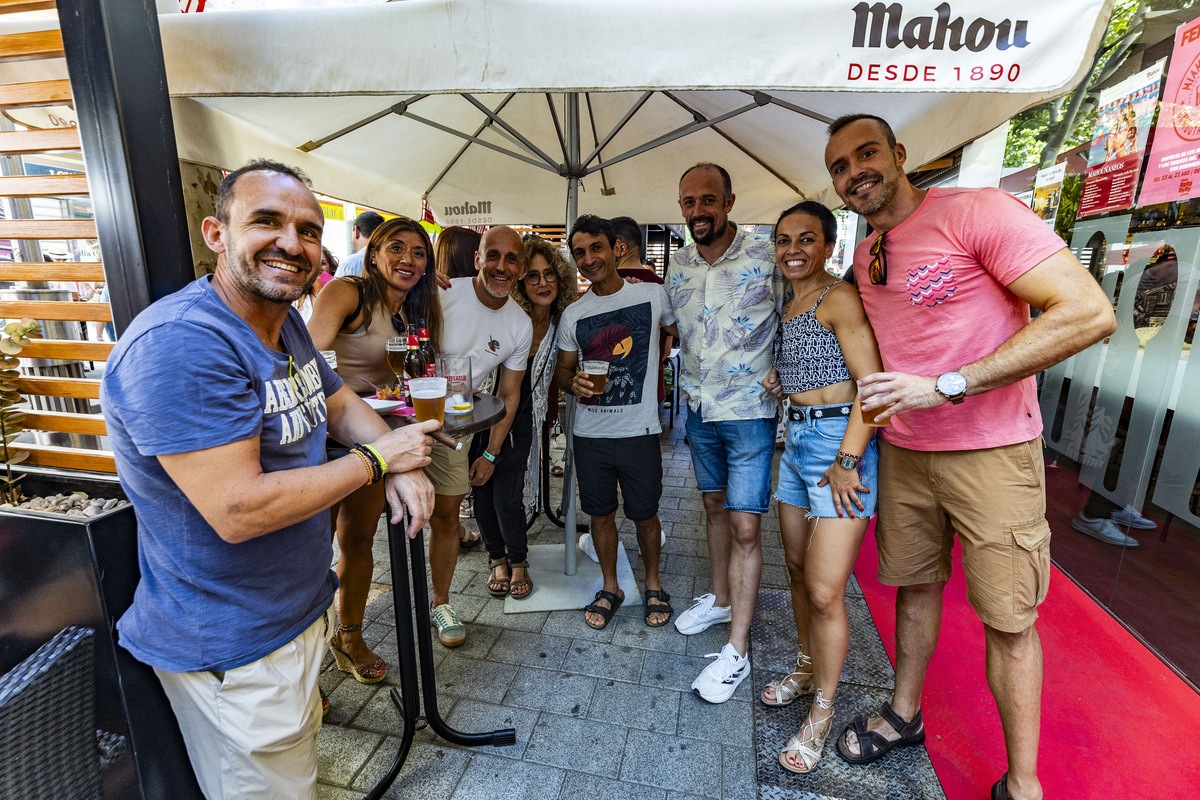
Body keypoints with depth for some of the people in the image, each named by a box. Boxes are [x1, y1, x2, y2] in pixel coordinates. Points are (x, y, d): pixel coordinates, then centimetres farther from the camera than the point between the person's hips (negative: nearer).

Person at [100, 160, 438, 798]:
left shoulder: (284, 321, 2)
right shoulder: (179, 343, -29)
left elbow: (341, 405, 11)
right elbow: (237, 511, -33)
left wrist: (403, 467, -9)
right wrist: (378, 458, -22)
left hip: (296, 612, 9)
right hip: (233, 650, -9)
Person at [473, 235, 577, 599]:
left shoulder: (562, 326, -4)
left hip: (519, 421, 0)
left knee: (507, 495, -6)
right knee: (482, 491, 7)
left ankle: (518, 560, 23)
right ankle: (497, 557, 33)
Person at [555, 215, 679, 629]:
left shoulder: (653, 295, -2)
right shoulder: (572, 315, 5)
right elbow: (562, 369, 12)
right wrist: (573, 382, -11)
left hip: (639, 430, -2)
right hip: (590, 433, 2)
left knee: (645, 515, 11)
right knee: (601, 515, 13)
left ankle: (653, 585, 36)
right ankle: (610, 588, 35)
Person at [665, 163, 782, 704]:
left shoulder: (766, 257, -11)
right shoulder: (677, 266, 4)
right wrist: (689, 391, 11)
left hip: (750, 411, -5)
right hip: (699, 409, 5)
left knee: (745, 526, -3)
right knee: (714, 505, 18)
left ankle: (737, 650, 11)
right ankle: (720, 599, 39)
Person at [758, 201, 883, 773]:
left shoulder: (839, 298, -10)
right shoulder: (787, 307, 15)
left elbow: (873, 383, -17)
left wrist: (846, 461, -20)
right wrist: (777, 379, 7)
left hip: (841, 441, -8)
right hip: (797, 439, 8)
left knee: (824, 591, -4)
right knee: (798, 570, 18)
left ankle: (822, 712, 17)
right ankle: (807, 668, 39)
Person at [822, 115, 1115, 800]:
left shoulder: (978, 211, -14)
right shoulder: (865, 257, 9)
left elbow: (1089, 313, -21)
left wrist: (945, 386, -26)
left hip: (992, 452, -6)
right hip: (903, 450, 6)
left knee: (1009, 620, 6)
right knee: (916, 585, 18)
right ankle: (904, 716, 38)